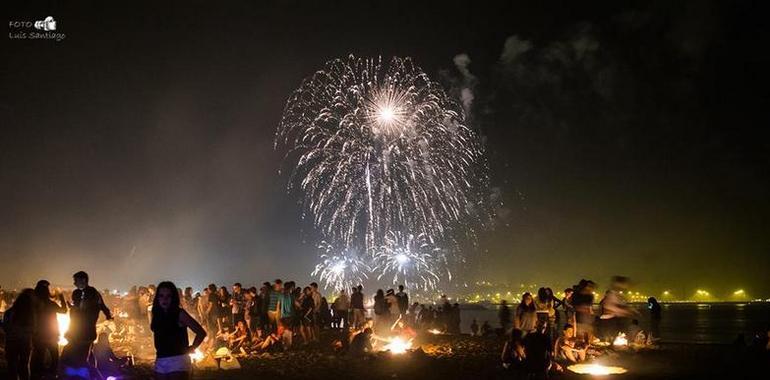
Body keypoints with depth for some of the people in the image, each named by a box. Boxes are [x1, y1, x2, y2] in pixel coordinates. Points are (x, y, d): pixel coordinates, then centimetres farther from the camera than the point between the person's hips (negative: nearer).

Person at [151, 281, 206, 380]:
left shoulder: (179, 314, -7)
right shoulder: (157, 314, 10)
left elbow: (201, 332, -11)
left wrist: (191, 349, -5)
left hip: (178, 361, -6)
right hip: (160, 362, 6)